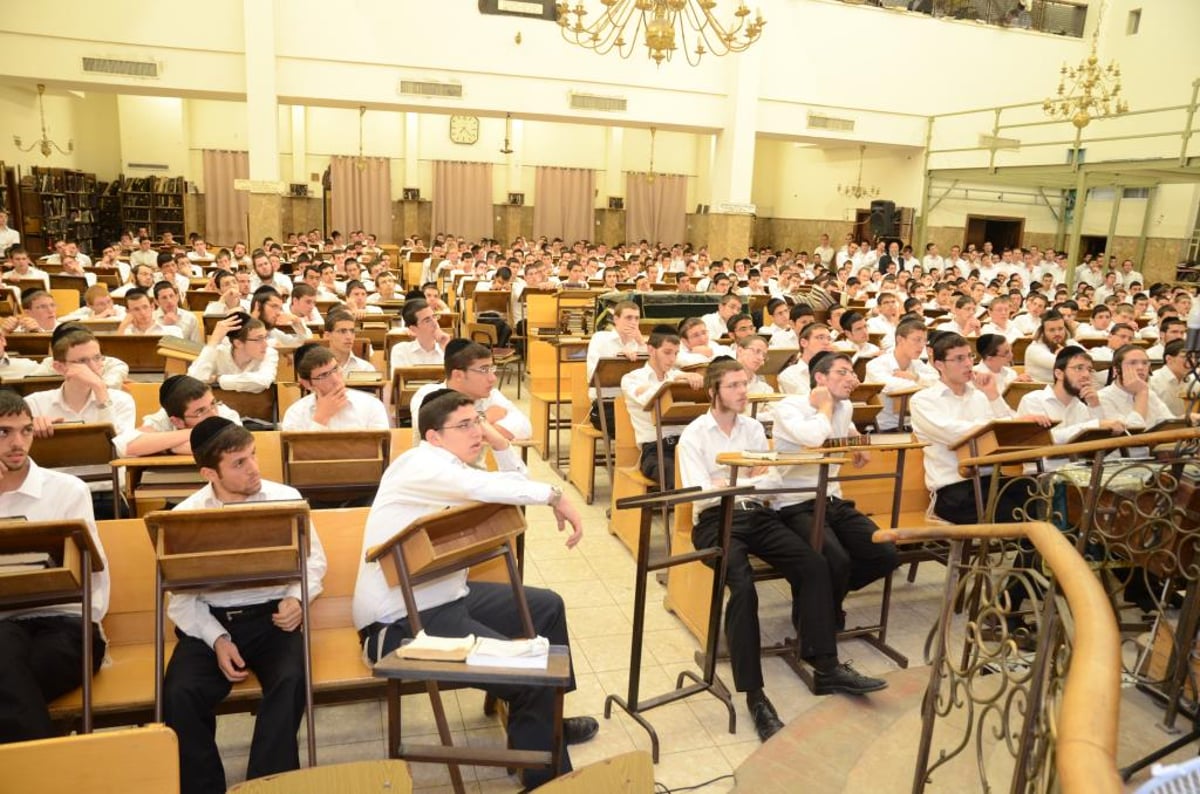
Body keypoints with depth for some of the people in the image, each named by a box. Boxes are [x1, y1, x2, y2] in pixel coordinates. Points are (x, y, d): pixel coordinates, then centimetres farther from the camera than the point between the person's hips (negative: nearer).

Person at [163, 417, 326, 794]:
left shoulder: (287, 498, -1)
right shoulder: (185, 515, -2)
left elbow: (313, 559, 9)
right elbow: (181, 596, 0)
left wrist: (298, 597, -11)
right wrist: (217, 639, -14)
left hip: (272, 617, 0)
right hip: (209, 622, 1)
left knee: (290, 682, -29)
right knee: (179, 694, -25)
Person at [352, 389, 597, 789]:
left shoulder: (451, 468, 10)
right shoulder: (421, 464, -20)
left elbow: (514, 490, 11)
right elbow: (484, 487, -39)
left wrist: (502, 445, -3)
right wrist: (556, 496, -33)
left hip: (445, 596, 11)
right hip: (400, 620, -11)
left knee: (547, 606, 18)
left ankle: (545, 720, 33)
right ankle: (546, 778, 6)